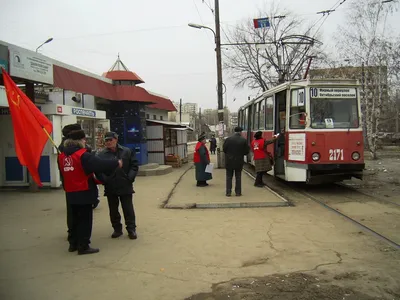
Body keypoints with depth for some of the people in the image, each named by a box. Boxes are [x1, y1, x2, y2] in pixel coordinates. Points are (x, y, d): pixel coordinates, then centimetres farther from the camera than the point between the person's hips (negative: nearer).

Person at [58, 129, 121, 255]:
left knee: (75, 219, 19)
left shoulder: (62, 156, 5)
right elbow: (99, 164, -23)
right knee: (85, 220, 1)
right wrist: (116, 163, -13)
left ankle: (73, 243, 27)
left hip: (71, 193, 7)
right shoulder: (82, 155, -17)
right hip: (84, 193, -7)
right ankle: (83, 246, 5)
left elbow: (64, 173, 14)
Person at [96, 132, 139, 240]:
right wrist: (105, 180, -15)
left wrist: (130, 178, -8)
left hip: (125, 186, -1)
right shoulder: (101, 154, -1)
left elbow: (134, 165, 2)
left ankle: (131, 229, 17)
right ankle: (117, 229, 27)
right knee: (113, 210, 12)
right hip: (110, 187, 1)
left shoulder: (127, 152, -1)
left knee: (128, 209, 6)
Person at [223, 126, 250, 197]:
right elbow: (246, 151, -5)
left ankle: (228, 192, 9)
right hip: (239, 161, 0)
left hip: (229, 161, 0)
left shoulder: (228, 139, -8)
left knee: (229, 177, 10)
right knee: (238, 177, 12)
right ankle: (238, 192, 13)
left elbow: (224, 149, -4)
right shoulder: (244, 140, -8)